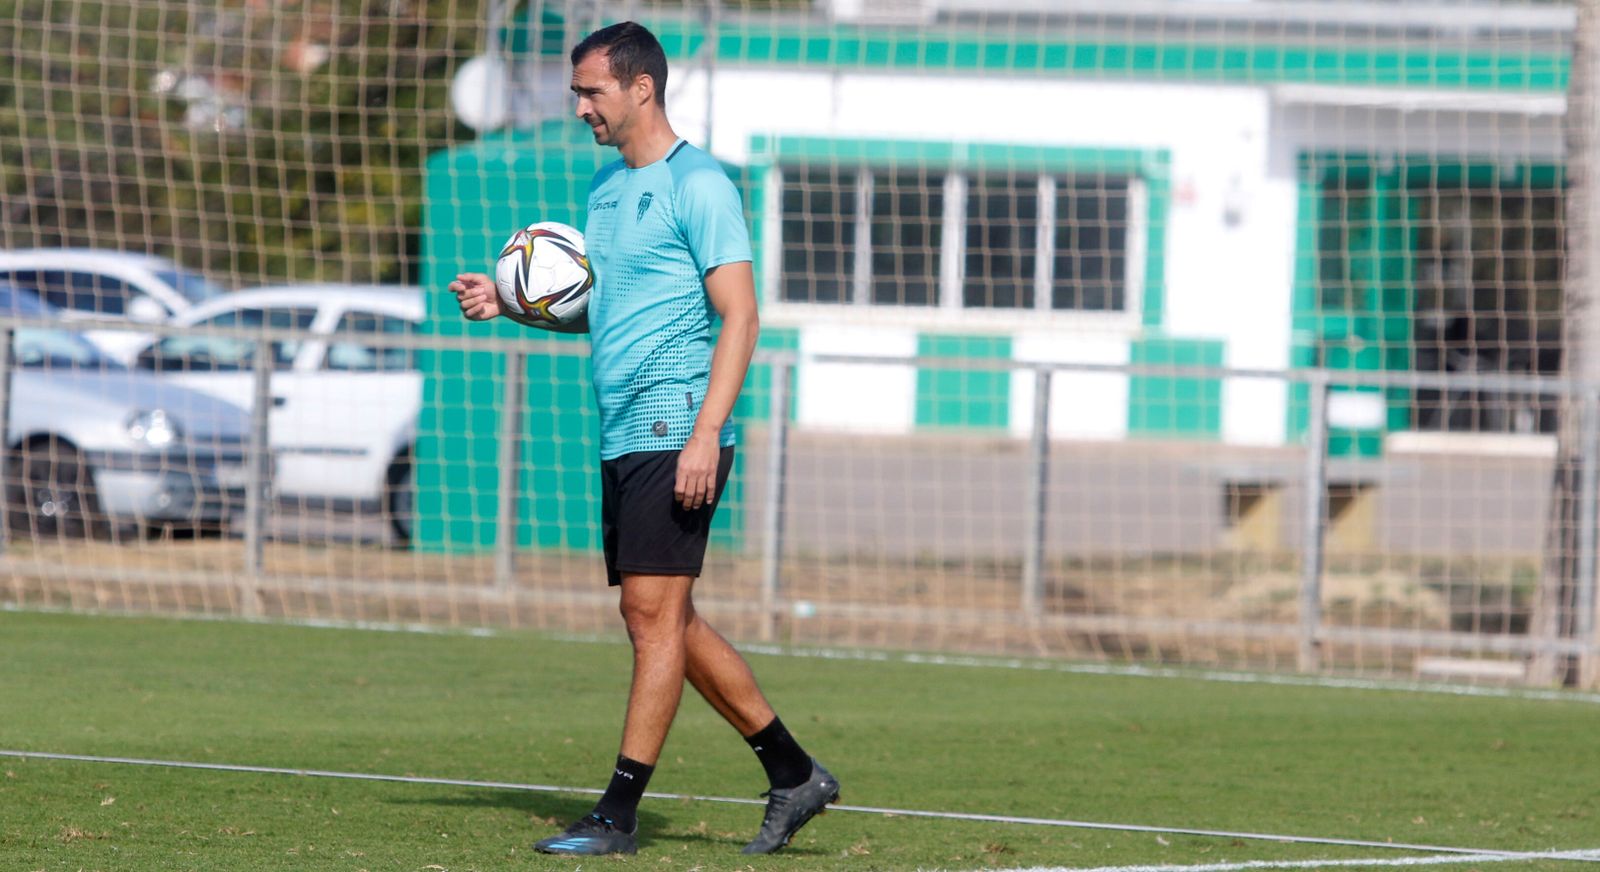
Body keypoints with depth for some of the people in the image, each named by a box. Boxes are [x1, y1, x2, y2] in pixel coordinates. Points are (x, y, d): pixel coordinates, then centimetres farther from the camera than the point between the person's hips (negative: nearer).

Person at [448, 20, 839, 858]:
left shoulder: (697, 185, -9)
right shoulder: (606, 186, 17)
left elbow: (738, 315, -14)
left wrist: (706, 434, -22)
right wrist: (512, 303, 10)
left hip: (675, 434, -10)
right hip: (623, 438, 10)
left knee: (655, 613, -9)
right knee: (664, 621, 10)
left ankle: (618, 813, -9)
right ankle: (794, 774, 19)